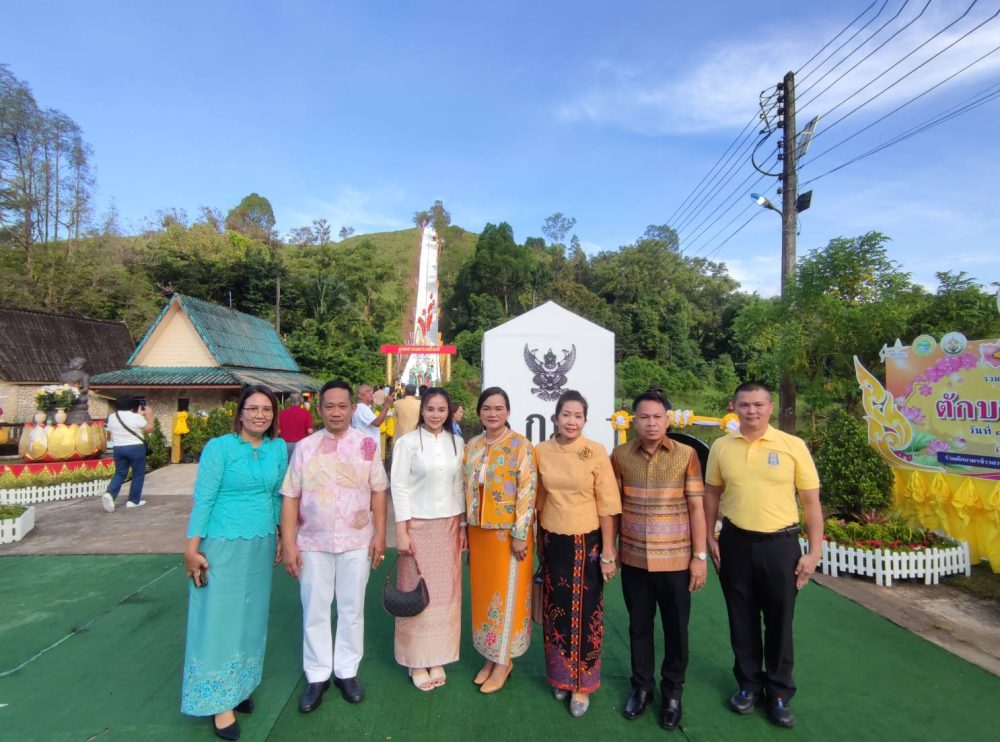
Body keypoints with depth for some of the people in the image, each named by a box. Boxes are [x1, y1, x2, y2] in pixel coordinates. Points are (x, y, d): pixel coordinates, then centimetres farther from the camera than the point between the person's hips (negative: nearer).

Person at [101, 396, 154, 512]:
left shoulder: (111, 417, 3)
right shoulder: (136, 417, -13)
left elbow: (109, 433, 16)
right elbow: (149, 428, -2)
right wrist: (149, 415, 9)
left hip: (118, 449, 5)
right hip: (136, 448, -5)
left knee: (119, 474, 14)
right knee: (138, 474, 7)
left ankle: (109, 494, -10)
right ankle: (133, 500, 10)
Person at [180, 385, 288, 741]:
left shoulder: (279, 448, 1)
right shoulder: (219, 447, -11)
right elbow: (203, 500, -10)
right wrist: (192, 549, -11)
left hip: (262, 545, 4)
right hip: (223, 545, -4)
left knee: (251, 616, 15)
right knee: (219, 618, 6)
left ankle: (240, 685, 34)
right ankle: (219, 700, 21)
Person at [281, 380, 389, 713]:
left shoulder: (367, 445, -2)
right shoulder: (305, 447, -2)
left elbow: (378, 492, 0)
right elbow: (290, 497, -1)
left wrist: (380, 534, -5)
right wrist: (288, 543, -5)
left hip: (357, 542, 0)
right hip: (313, 543, 1)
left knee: (352, 609, 13)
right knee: (314, 611, 13)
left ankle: (347, 671, 32)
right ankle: (317, 676, 31)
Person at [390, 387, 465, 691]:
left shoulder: (457, 443, 4)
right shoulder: (407, 442, -8)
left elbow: (459, 487, 8)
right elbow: (399, 487, -8)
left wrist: (463, 526, 9)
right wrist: (401, 530, -10)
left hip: (449, 526, 4)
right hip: (418, 526, -4)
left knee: (445, 592, 10)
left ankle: (438, 658, 26)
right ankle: (417, 661, 22)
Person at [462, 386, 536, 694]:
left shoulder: (521, 446, -12)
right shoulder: (472, 446, 5)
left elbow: (527, 492, -15)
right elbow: (466, 489, 9)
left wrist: (520, 534, -17)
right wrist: (464, 529, 9)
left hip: (508, 531, -5)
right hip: (479, 530, 6)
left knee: (506, 593, 7)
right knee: (483, 592, 15)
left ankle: (503, 660, 24)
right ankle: (492, 655, 33)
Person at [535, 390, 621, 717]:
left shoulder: (596, 452, -12)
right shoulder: (541, 451, -4)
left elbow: (607, 505, -9)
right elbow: (539, 500, 6)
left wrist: (608, 552, -8)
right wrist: (538, 542, 11)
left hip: (586, 543, -2)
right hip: (553, 542, 3)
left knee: (585, 613, 9)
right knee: (556, 610, 16)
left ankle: (581, 683, 29)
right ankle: (560, 676, 37)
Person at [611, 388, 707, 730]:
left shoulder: (686, 455, -6)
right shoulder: (620, 455, -3)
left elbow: (696, 507, -3)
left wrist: (700, 556, -4)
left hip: (675, 559, -1)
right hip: (633, 558, 1)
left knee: (676, 628, 14)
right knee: (639, 626, 16)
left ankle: (672, 692, 36)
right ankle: (641, 686, 38)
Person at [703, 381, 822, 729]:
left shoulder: (793, 446, -7)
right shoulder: (721, 447, -2)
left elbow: (811, 502, -2)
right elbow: (712, 494, 8)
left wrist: (814, 552, -4)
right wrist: (710, 538, 5)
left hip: (780, 543, -1)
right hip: (736, 543, 2)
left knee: (779, 621, 12)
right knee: (742, 620, 14)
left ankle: (779, 692, 32)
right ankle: (749, 684, 35)